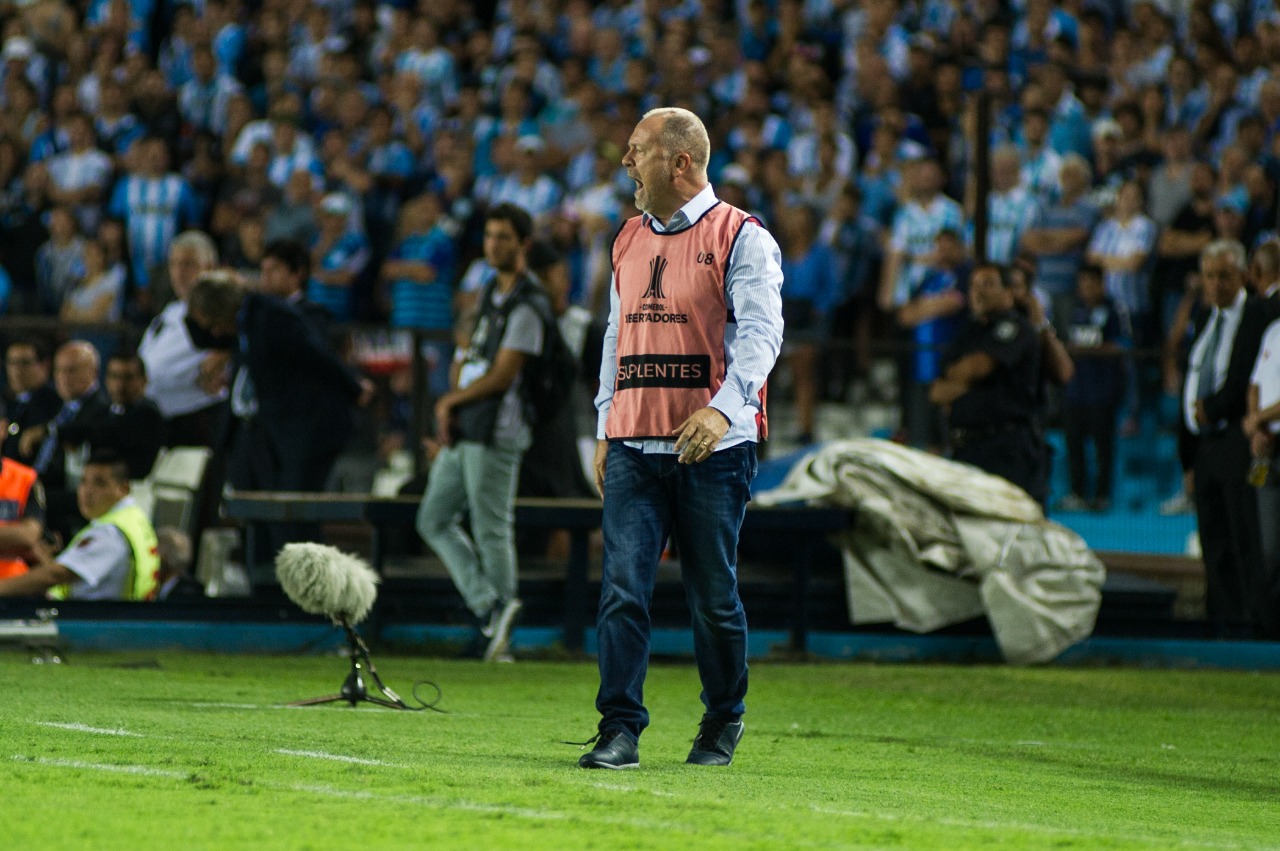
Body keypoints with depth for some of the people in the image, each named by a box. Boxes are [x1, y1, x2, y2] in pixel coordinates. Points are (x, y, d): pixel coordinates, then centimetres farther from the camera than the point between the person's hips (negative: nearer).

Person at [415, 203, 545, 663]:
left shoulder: (528, 305, -12)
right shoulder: (491, 293, 17)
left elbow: (502, 376, -16)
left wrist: (451, 402, -5)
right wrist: (449, 401, 2)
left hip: (496, 433, -10)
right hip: (463, 431, 10)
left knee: (491, 529, -6)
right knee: (434, 520, 7)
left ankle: (502, 608, 0)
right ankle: (488, 606, 1)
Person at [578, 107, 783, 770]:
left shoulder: (741, 237, -2)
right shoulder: (629, 241, 18)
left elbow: (760, 330, -13)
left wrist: (723, 406, -28)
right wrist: (605, 429, 17)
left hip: (713, 449, -5)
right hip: (633, 448, 5)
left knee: (714, 598, 3)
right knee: (623, 590, -7)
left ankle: (722, 725, 18)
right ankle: (620, 730, -7)